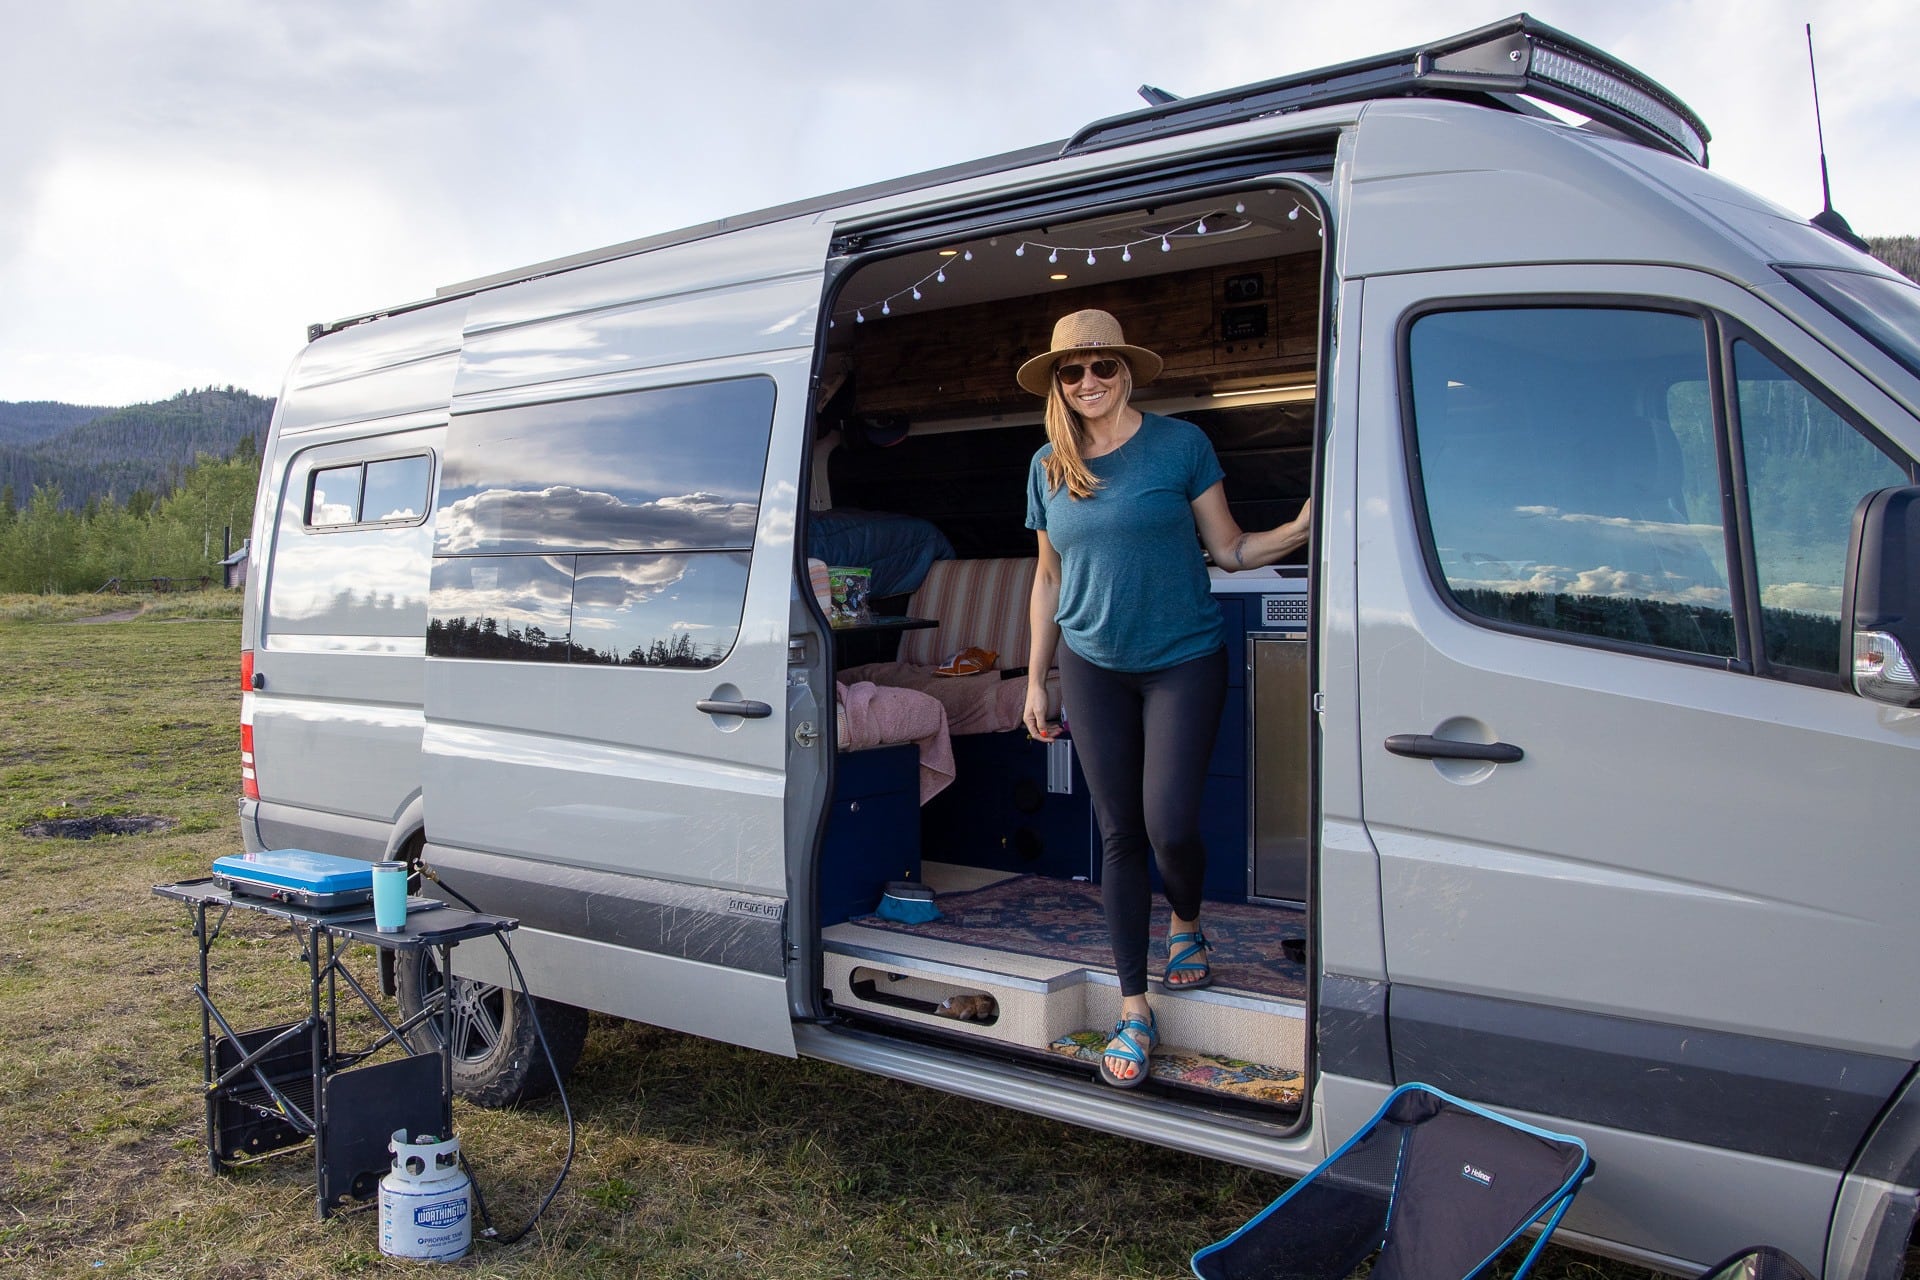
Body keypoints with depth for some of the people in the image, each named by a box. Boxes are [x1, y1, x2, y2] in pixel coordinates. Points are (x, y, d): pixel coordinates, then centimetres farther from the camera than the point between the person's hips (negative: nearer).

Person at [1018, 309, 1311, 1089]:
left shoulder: (1180, 445, -5)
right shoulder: (1048, 468, 6)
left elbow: (1229, 550, -2)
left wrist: (1301, 530, -19)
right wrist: (1035, 680, 12)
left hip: (1183, 660, -3)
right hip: (1092, 667, 3)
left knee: (1170, 827, -9)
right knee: (1119, 834, 5)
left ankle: (1186, 925, 28)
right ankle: (1134, 1011, 16)